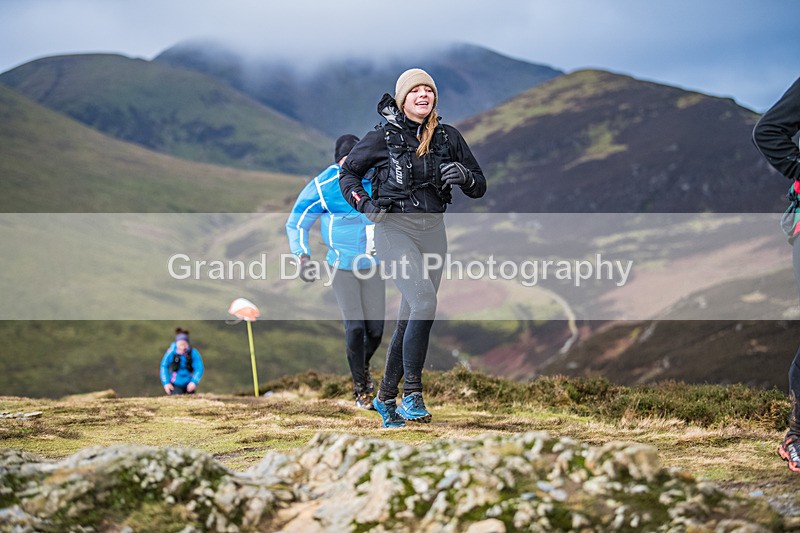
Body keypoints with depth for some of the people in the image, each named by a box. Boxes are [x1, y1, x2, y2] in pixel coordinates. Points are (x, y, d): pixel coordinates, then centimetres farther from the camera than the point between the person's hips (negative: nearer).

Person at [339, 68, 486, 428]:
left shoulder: (449, 138, 7)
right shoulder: (384, 137, -2)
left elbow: (479, 188, 11)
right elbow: (348, 172, 10)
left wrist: (465, 176, -11)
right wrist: (364, 203, -7)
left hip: (432, 234, 5)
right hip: (394, 230, -5)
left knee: (409, 321, 9)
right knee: (425, 301, -26)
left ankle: (386, 397, 25)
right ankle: (412, 394, -21)